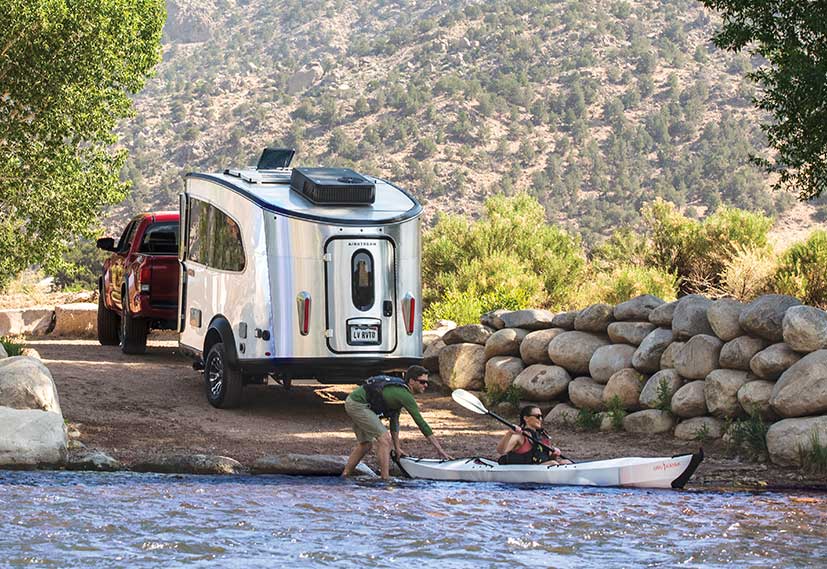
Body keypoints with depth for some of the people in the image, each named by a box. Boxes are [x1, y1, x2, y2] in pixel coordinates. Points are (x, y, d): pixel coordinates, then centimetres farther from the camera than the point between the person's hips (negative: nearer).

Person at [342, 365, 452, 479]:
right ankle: (385, 480, -15)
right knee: (384, 438, -13)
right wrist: (440, 449, -16)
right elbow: (421, 423, -18)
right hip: (358, 404, -10)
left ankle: (344, 476, 27)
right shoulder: (405, 395, -17)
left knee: (365, 444, 19)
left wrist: (397, 448, 17)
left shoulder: (400, 390, 12)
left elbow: (394, 420, 18)